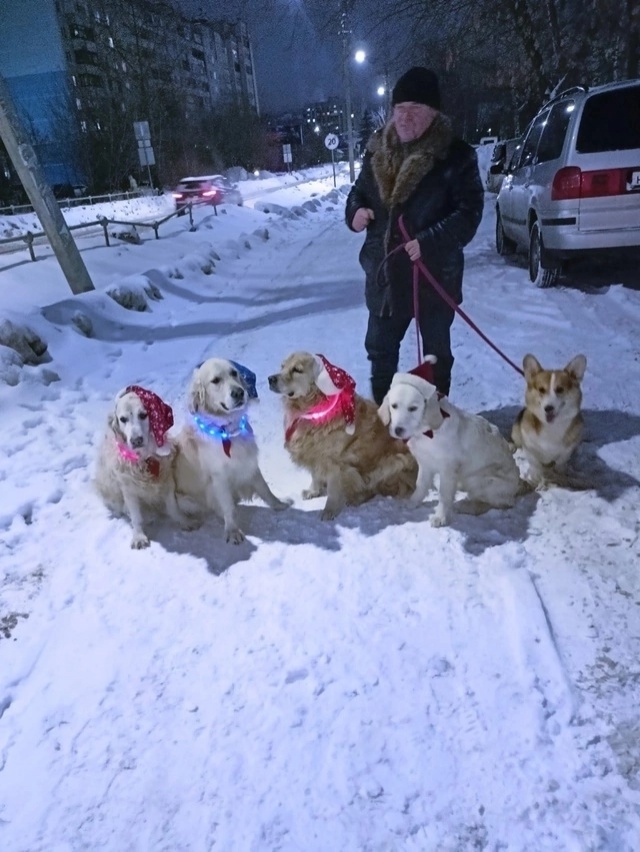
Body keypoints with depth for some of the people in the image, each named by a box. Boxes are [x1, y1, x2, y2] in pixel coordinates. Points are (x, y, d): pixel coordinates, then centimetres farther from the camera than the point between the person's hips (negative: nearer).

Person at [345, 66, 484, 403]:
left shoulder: (456, 155, -12)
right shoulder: (377, 151, 4)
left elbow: (469, 211, -16)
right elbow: (358, 192, 16)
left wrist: (430, 242, -29)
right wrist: (355, 211, -8)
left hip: (435, 274, -4)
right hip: (384, 274, 5)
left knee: (436, 351, 13)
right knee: (379, 348, 15)